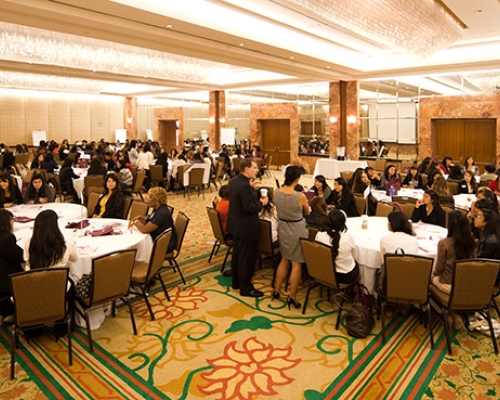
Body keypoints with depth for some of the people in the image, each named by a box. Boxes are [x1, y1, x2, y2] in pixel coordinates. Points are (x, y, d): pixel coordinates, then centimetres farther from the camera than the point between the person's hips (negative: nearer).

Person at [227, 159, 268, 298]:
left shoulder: (234, 180, 4)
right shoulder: (244, 185, -27)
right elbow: (249, 208, -28)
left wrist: (251, 188, 9)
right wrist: (261, 203, -13)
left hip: (236, 225, 10)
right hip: (246, 227, -10)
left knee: (237, 254, 20)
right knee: (247, 258, 3)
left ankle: (236, 282, 34)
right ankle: (246, 288, 15)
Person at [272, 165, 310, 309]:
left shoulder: (277, 192, -10)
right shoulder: (301, 196, -23)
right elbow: (307, 213, -2)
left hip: (282, 228, 6)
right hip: (297, 231, -5)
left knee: (284, 260, 23)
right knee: (296, 264, 8)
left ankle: (276, 290, 33)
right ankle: (292, 297, 16)